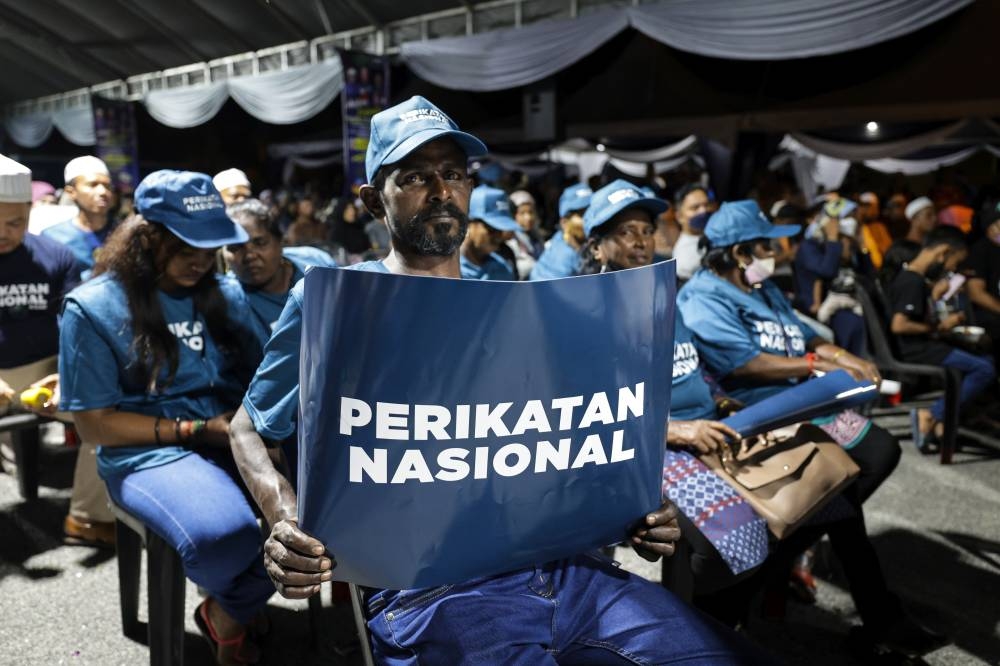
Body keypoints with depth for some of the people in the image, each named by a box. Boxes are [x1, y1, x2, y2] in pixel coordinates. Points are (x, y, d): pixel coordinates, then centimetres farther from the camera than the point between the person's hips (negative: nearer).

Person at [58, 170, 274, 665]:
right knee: (225, 536, -37)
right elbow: (95, 425, -5)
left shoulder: (226, 295, 11)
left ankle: (228, 614, 2)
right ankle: (234, 607, 4)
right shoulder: (93, 308, -3)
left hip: (234, 441, 5)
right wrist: (199, 429, -13)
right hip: (148, 453, -4)